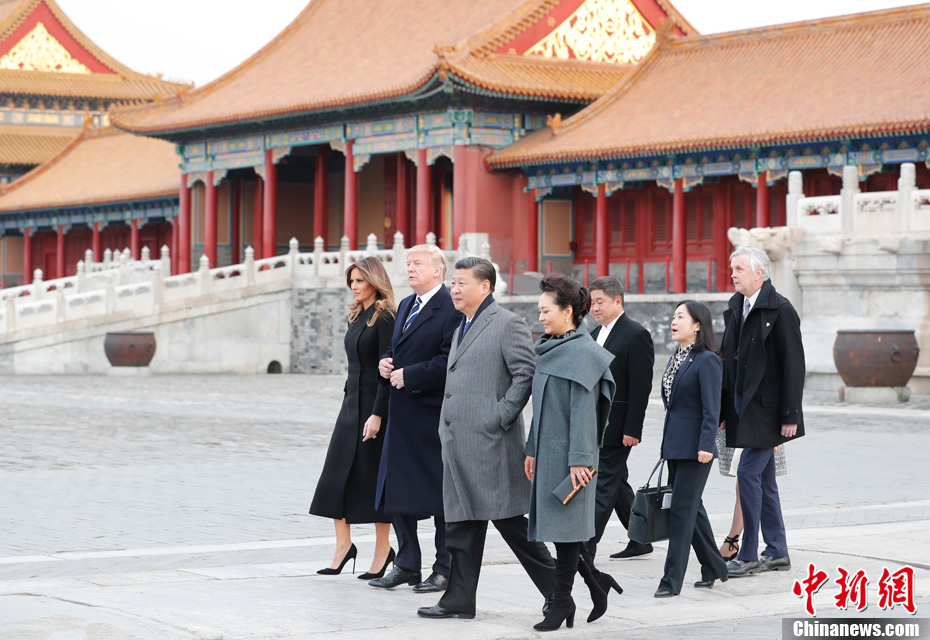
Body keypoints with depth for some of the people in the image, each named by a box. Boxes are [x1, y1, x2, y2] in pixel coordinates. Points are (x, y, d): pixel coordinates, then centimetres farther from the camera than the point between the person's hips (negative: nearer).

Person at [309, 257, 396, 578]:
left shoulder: (384, 317, -12)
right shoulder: (357, 316, 13)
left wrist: (378, 414, -21)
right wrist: (349, 401, 18)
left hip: (374, 404, -8)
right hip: (352, 402, 8)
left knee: (372, 474, -2)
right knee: (337, 474, 3)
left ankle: (383, 549, 8)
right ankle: (343, 545, 10)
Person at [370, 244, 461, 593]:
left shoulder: (451, 309, -13)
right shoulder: (405, 305, 17)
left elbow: (450, 362, -21)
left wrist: (408, 375, -18)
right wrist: (385, 364, 5)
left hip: (434, 415, -9)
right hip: (402, 414, 9)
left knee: (440, 494, 0)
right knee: (397, 489, 12)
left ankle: (445, 570, 10)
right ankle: (407, 565, 22)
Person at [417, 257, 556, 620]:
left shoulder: (507, 324, -8)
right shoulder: (461, 330, 20)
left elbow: (527, 373, -16)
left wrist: (502, 417, -18)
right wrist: (447, 428, 17)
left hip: (490, 441, -9)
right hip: (458, 441, 9)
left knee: (509, 519, -4)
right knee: (462, 523, 9)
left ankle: (557, 587, 8)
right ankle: (459, 600, 12)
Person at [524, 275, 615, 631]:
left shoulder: (582, 353, -12)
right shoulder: (549, 350, 15)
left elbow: (583, 410, -16)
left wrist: (579, 459, -20)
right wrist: (532, 450, 20)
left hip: (569, 454, -9)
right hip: (548, 451, 9)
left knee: (564, 523, -6)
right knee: (555, 523, 8)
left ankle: (562, 601, -2)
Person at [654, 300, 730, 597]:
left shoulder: (707, 360, -12)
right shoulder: (677, 358, 14)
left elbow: (711, 409, -16)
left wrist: (706, 446, -22)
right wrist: (665, 444, 18)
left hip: (694, 448, -9)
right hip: (675, 447, 9)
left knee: (682, 509, -7)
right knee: (692, 507, 14)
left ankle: (672, 580, -4)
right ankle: (713, 568, 26)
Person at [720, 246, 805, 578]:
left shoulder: (780, 310, -12)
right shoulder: (734, 307, 11)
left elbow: (793, 365, -14)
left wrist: (790, 416, -17)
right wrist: (724, 408, 11)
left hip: (767, 409, -8)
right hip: (743, 406, 8)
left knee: (748, 472, -11)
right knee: (764, 479, 12)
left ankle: (749, 555, -5)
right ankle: (777, 552, 20)